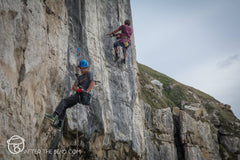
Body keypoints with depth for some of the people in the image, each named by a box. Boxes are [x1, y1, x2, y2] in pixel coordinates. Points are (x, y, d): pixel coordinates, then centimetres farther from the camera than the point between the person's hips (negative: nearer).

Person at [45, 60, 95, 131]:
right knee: (64, 106, 1)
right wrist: (77, 89, -9)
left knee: (64, 101, -18)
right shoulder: (79, 77, 23)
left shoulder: (89, 73, 2)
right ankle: (59, 125, -2)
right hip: (78, 95, 8)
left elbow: (93, 83, -15)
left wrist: (86, 91, -25)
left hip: (82, 95, -8)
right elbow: (73, 87, 15)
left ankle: (53, 116, -24)